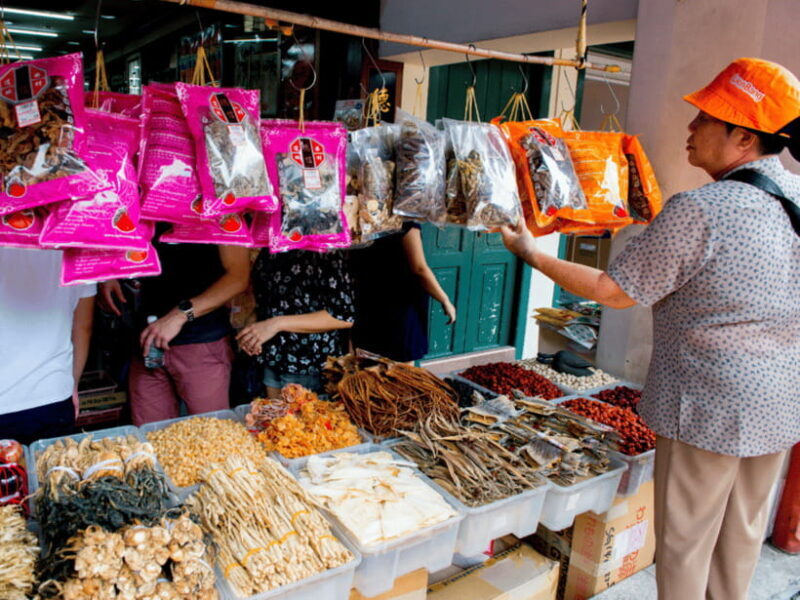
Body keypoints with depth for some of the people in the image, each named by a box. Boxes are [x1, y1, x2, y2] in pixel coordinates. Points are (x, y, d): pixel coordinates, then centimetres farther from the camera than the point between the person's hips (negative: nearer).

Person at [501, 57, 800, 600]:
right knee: (743, 536, 24)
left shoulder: (699, 211, -23)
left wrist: (532, 254, -6)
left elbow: (616, 291, -16)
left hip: (709, 408, -7)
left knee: (686, 541, 12)